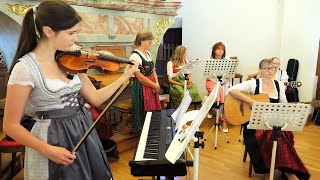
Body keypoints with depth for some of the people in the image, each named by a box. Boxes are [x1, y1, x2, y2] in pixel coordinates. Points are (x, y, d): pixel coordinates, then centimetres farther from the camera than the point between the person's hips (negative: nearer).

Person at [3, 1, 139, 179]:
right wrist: (47, 150, -21)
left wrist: (125, 76, 0)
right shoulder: (25, 68, -16)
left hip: (84, 133, 6)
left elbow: (95, 98, 4)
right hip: (53, 141, -6)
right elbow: (11, 125, -12)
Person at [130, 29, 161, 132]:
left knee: (154, 110, 14)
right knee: (144, 112, 1)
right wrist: (155, 86, -13)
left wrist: (157, 84, -3)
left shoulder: (148, 53, 11)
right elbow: (140, 77, -20)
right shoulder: (135, 56, -17)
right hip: (142, 88, -8)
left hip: (152, 87, 9)